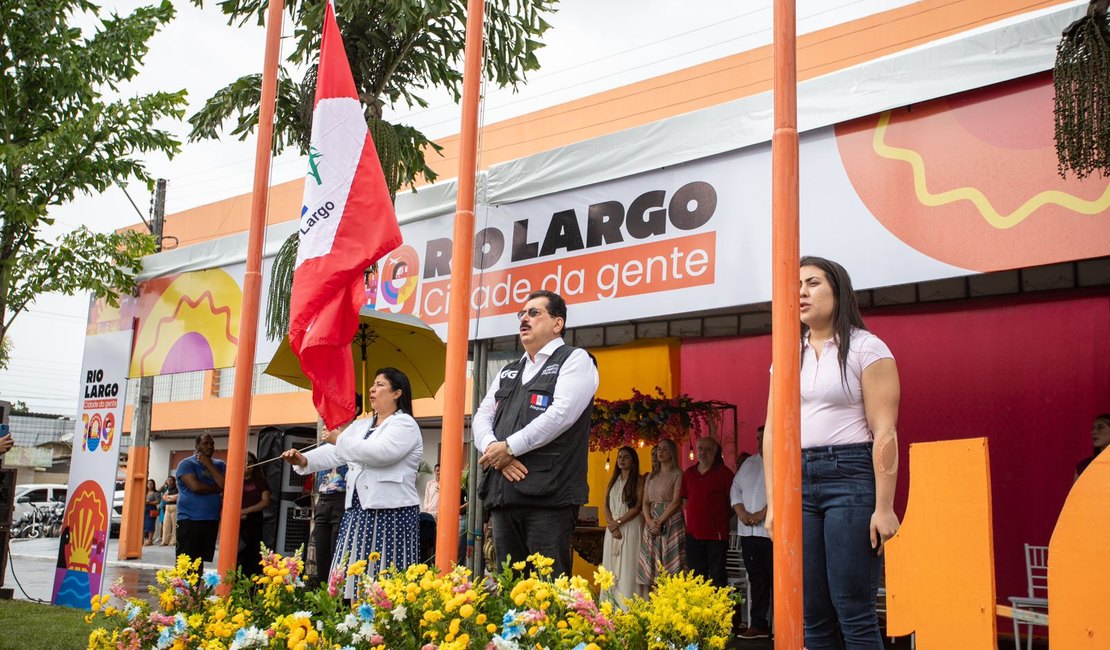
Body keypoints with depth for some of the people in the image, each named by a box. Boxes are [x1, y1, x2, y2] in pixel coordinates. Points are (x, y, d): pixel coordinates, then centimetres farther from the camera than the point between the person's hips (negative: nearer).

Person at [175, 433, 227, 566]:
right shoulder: (186, 464, -3)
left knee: (199, 562, 11)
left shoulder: (219, 465, 12)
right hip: (189, 520, -5)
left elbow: (226, 485, -5)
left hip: (212, 521, 5)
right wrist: (217, 489, -4)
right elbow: (195, 486, -18)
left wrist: (209, 465, -6)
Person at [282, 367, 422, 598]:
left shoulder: (404, 424, -5)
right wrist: (305, 460, -6)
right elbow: (334, 453, 12)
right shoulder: (360, 426, 20)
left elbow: (379, 452, -21)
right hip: (358, 511, 8)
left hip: (391, 513, -7)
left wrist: (340, 440, -11)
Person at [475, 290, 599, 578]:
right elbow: (482, 417, 15)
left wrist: (510, 447, -11)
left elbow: (562, 413, -13)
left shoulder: (575, 360, 2)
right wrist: (494, 450, -7)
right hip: (503, 494, 7)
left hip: (548, 494, -7)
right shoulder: (507, 373, 24)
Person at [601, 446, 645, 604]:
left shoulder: (639, 480, 1)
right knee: (612, 566, 3)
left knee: (628, 566, -8)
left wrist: (618, 522, -11)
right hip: (612, 529, 5)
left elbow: (638, 507, -7)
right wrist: (612, 524, -7)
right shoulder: (613, 481, 17)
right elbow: (606, 505, 10)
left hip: (631, 527, -5)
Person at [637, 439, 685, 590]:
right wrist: (650, 522, -7)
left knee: (670, 563, -8)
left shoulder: (677, 474, -1)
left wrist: (660, 522, -14)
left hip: (671, 522, -6)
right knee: (650, 565, 3)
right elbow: (646, 503, 11)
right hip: (652, 524, 6)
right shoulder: (650, 477, 17)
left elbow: (676, 502, -10)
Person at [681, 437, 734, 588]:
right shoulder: (688, 473, 12)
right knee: (697, 575, 10)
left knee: (718, 575, -3)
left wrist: (721, 517, 0)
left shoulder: (723, 473, -3)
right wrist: (687, 520, 11)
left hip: (716, 535, -5)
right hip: (693, 534, 5)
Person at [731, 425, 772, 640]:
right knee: (756, 579, 9)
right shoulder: (749, 463, 19)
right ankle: (758, 624, 15)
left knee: (776, 579, -4)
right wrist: (741, 512, 0)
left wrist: (762, 514, -16)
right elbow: (736, 488, 16)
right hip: (748, 531, 6)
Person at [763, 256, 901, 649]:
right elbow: (773, 431, 12)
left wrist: (883, 508, -13)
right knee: (811, 614, 6)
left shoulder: (865, 348, -1)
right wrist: (773, 503, 6)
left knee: (853, 611, -5)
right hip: (800, 479, 5)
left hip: (851, 476, -5)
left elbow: (884, 433, -8)